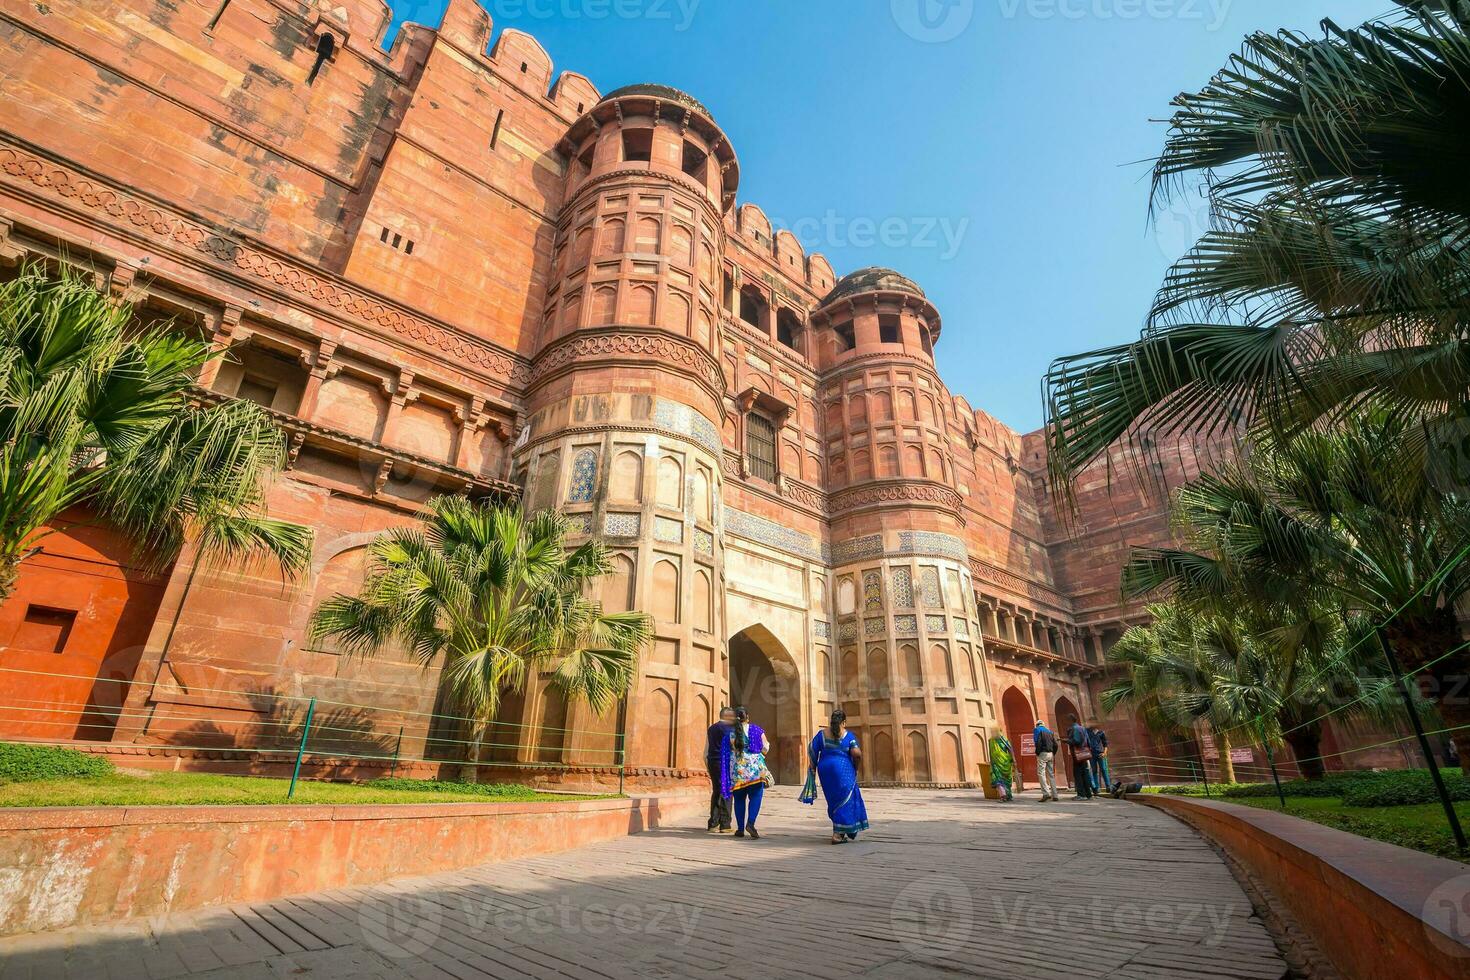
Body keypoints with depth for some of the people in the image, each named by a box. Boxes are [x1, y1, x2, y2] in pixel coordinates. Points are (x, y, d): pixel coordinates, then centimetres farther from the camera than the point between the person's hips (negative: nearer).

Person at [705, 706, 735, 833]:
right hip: (726, 763, -6)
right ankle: (724, 825, 2)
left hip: (712, 762, 6)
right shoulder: (731, 729, -5)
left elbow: (706, 752, 16)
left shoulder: (711, 729, 14)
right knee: (726, 792, 1)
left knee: (716, 791, 14)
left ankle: (713, 824, 14)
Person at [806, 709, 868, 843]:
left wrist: (813, 767, 11)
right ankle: (837, 834, 1)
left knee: (833, 800, 18)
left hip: (824, 769, 4)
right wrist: (856, 767, 4)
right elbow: (857, 754, -13)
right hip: (843, 769, -4)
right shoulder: (848, 735, -4)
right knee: (844, 800, 5)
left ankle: (840, 831, 29)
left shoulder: (822, 734, 4)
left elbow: (811, 750, 0)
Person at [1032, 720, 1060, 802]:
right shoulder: (1050, 731, 19)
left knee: (1041, 773, -9)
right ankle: (1054, 795, 8)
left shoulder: (1037, 730, 2)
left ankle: (1046, 793, -21)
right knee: (1051, 774, 10)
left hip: (1043, 753, -6)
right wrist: (1053, 754, 16)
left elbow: (1038, 743, -13)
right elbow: (1056, 745, 12)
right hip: (1050, 754, 6)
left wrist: (1037, 753, -5)